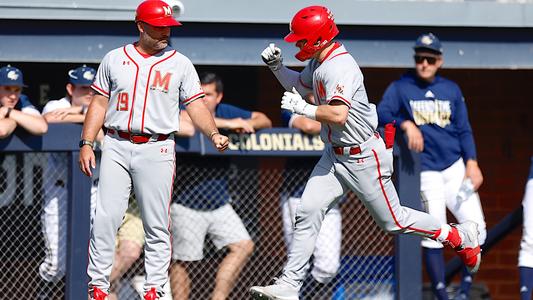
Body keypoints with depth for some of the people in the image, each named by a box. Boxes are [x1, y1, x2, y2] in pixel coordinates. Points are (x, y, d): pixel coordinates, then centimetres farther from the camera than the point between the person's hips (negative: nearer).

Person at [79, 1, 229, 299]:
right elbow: (99, 104, 11)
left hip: (157, 150, -1)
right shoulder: (115, 59, 10)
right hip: (116, 147, 1)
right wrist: (87, 143, 3)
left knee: (157, 224, -1)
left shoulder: (180, 64, 6)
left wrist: (214, 134, -15)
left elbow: (195, 105, 2)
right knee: (105, 218, -5)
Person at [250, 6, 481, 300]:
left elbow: (338, 115, -39)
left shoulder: (340, 67, -26)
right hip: (335, 155, 9)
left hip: (363, 157, -9)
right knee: (307, 213, -3)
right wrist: (277, 66, 8)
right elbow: (298, 84, 26)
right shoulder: (319, 62, 5)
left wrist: (303, 108, -28)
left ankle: (459, 236, 24)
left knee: (393, 220, 5)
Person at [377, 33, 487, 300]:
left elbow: (464, 130, 11)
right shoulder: (400, 88, 3)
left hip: (456, 167, 3)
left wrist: (472, 163, -1)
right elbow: (382, 114, -11)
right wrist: (406, 124, -28)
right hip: (425, 174, -3)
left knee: (476, 228, -4)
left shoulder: (451, 89, 12)